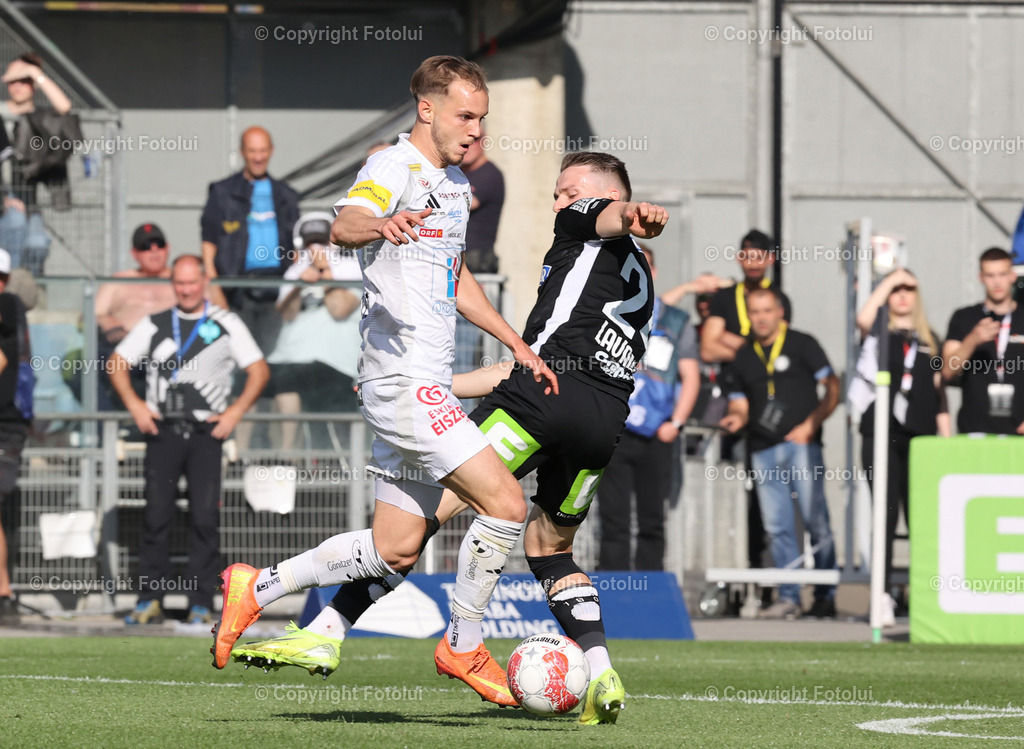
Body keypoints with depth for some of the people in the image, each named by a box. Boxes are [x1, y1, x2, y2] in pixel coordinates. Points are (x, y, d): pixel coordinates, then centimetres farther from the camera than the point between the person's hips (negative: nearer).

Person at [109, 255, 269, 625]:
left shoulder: (226, 324, 9)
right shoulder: (153, 325, 13)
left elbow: (259, 371, 9)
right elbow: (117, 364, 16)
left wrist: (235, 411, -2)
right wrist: (135, 405, 2)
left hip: (206, 432, -1)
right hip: (163, 431, 1)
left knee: (205, 518, -6)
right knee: (156, 514, -4)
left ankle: (200, 604, -2)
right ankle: (149, 600, 1)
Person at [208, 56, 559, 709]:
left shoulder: (456, 184, 19)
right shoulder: (394, 169, -10)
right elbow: (344, 226, -32)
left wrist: (517, 345, 27)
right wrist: (379, 224, -55)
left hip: (428, 385, 10)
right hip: (403, 379, -10)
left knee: (396, 551, 9)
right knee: (506, 503, -15)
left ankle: (258, 588, 18)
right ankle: (463, 647, -1)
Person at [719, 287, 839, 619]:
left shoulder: (802, 344, 5)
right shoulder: (743, 357, 18)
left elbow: (832, 388, 2)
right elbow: (740, 402, 21)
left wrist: (810, 425, -10)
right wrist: (736, 417, -3)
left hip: (801, 445, -4)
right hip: (763, 451, 4)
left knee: (816, 521, -8)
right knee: (778, 527, 2)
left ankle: (825, 596, -4)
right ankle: (788, 597, 5)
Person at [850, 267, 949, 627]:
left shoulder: (929, 340, 16)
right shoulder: (879, 334, 7)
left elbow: (939, 394, 15)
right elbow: (863, 318, -18)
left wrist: (947, 442, 8)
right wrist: (890, 279, -9)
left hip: (921, 436, 2)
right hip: (882, 435, -2)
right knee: (886, 513, -6)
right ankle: (883, 595, -5)